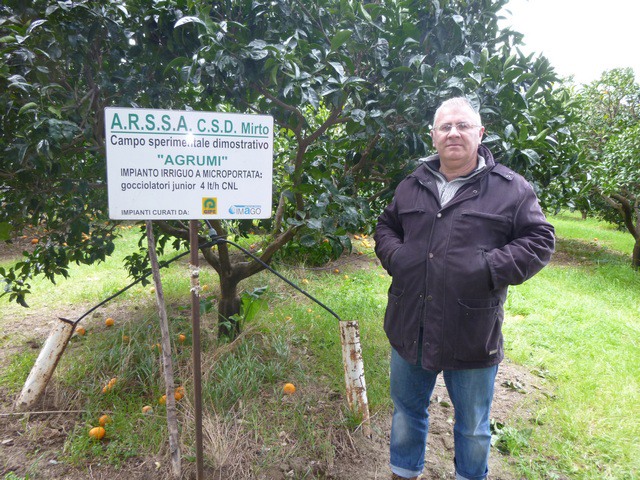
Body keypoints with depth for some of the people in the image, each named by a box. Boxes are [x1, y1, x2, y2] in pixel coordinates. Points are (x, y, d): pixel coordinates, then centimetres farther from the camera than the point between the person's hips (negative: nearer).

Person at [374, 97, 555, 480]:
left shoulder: (510, 188, -5)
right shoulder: (412, 186, 7)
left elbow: (539, 240, -5)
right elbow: (386, 226, 17)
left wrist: (490, 268, -19)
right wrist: (394, 255, -3)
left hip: (473, 334, -3)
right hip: (410, 328, 4)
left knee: (473, 426, 19)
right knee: (407, 410, 22)